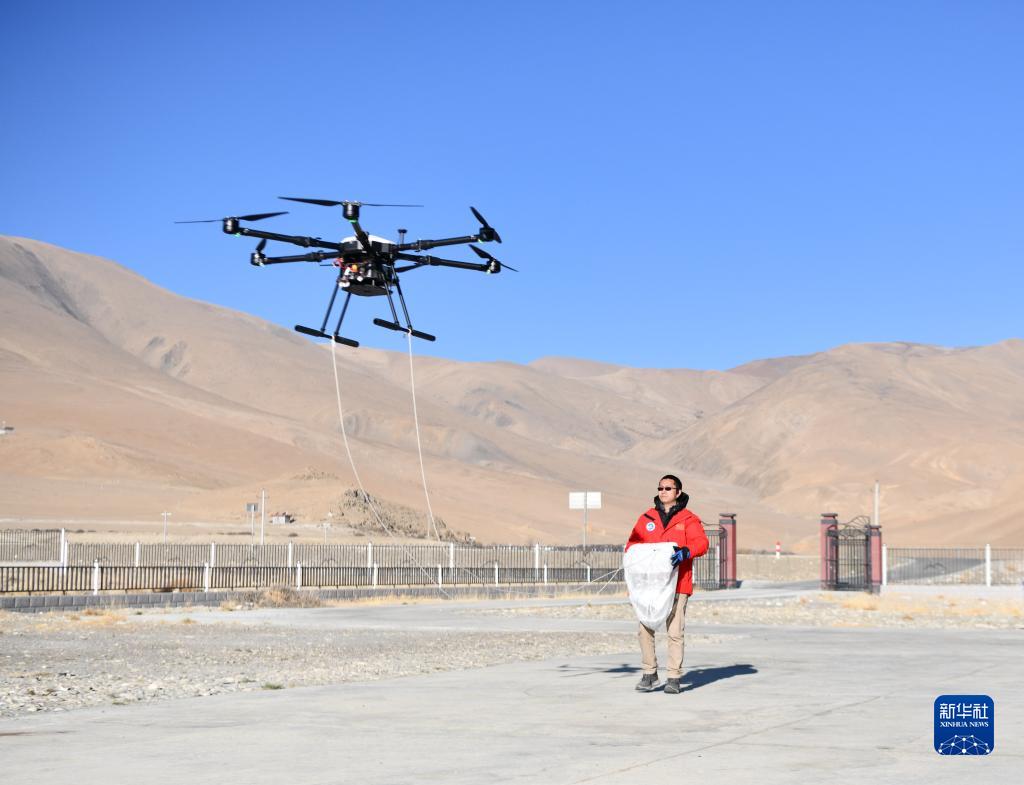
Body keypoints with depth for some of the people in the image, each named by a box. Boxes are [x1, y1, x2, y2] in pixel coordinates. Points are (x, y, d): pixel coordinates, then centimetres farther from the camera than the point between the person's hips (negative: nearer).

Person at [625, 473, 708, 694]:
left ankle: (674, 678, 3)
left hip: (677, 583, -3)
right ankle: (650, 673, 12)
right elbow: (633, 542, 16)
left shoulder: (688, 519, 6)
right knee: (645, 629, -1)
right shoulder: (647, 518, 15)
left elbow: (701, 542, -6)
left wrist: (685, 552, -26)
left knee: (674, 631, -4)